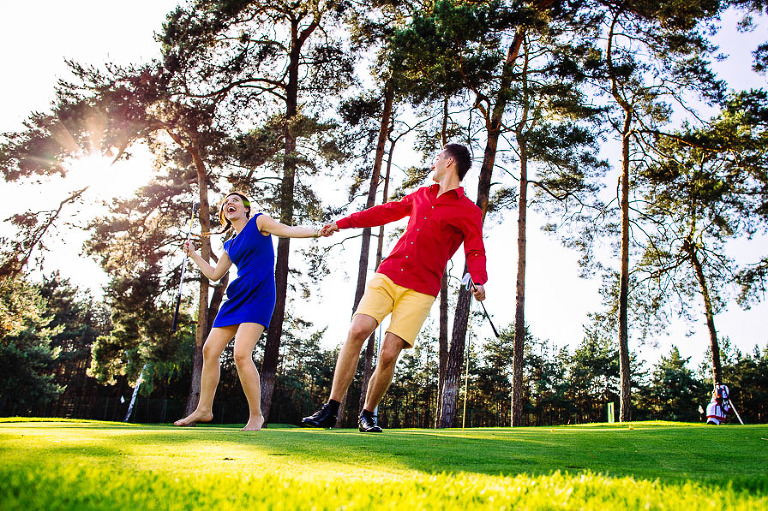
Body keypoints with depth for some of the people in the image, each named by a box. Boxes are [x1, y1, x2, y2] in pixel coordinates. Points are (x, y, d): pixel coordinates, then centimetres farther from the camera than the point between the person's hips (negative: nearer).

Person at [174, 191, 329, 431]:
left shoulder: (259, 222, 6)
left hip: (259, 296, -7)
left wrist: (316, 231, -23)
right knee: (210, 350, 4)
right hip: (236, 298, 7)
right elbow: (214, 274, 30)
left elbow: (287, 230, -7)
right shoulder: (230, 245, 22)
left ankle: (256, 415, -7)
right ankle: (204, 409, 18)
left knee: (241, 354, -19)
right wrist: (193, 254, 34)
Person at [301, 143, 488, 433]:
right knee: (357, 331, -15)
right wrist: (342, 223, 30)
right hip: (387, 275, 4)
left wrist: (479, 282, -26)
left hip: (421, 291, -4)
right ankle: (330, 411, -8)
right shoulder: (422, 195, 20)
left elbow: (475, 252, -5)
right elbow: (386, 212, 29)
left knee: (388, 354, -12)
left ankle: (367, 415, 13)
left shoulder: (469, 212, 2)